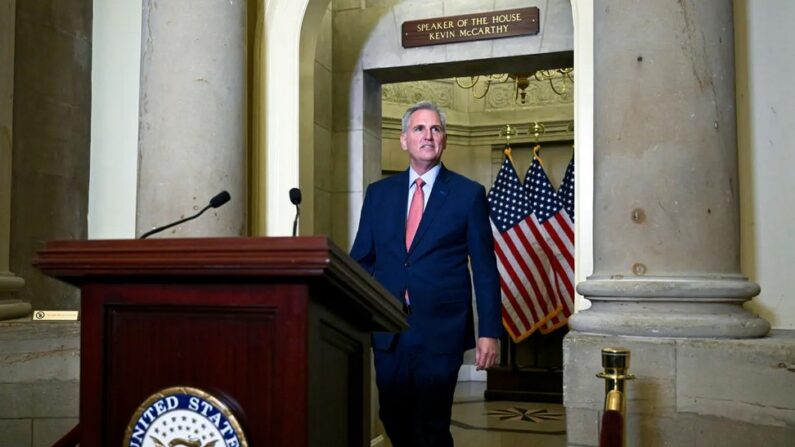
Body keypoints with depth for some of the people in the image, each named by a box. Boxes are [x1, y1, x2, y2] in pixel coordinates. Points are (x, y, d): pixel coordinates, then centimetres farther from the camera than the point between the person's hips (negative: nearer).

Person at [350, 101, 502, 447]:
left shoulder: (469, 194, 1)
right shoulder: (378, 193, 9)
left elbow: (485, 270, -1)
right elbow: (360, 260, 11)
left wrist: (489, 332, -6)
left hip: (440, 332, -3)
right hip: (388, 331, 3)